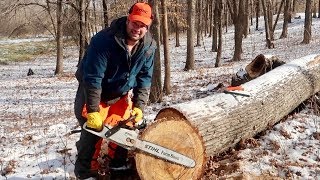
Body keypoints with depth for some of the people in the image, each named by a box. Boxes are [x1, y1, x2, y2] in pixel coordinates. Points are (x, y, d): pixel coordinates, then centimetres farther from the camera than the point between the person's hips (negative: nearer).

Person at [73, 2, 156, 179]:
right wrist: (93, 111, -32)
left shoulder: (149, 47, -15)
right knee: (93, 130, -10)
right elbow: (92, 78, -32)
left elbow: (145, 78, -7)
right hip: (93, 92, -5)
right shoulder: (104, 40, -33)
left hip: (122, 95, 6)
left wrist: (139, 106, -15)